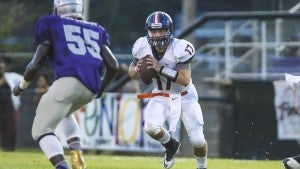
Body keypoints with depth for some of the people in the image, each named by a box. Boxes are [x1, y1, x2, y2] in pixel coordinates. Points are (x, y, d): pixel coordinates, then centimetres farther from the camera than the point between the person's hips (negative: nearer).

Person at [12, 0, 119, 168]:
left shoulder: (51, 24, 14)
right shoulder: (96, 30, 27)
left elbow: (35, 65, 8)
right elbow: (113, 66, 17)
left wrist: (22, 86, 27)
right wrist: (101, 87, 36)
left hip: (69, 81, -6)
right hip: (90, 90, 6)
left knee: (41, 129, -1)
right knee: (62, 112, 34)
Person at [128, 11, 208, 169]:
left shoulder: (180, 48, -28)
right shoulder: (143, 47, -16)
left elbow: (186, 80, -33)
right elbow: (131, 73, -1)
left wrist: (161, 69, -40)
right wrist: (137, 69, -26)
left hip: (185, 96, -2)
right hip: (160, 96, 2)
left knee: (197, 141, -2)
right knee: (150, 127, -24)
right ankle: (171, 146, 10)